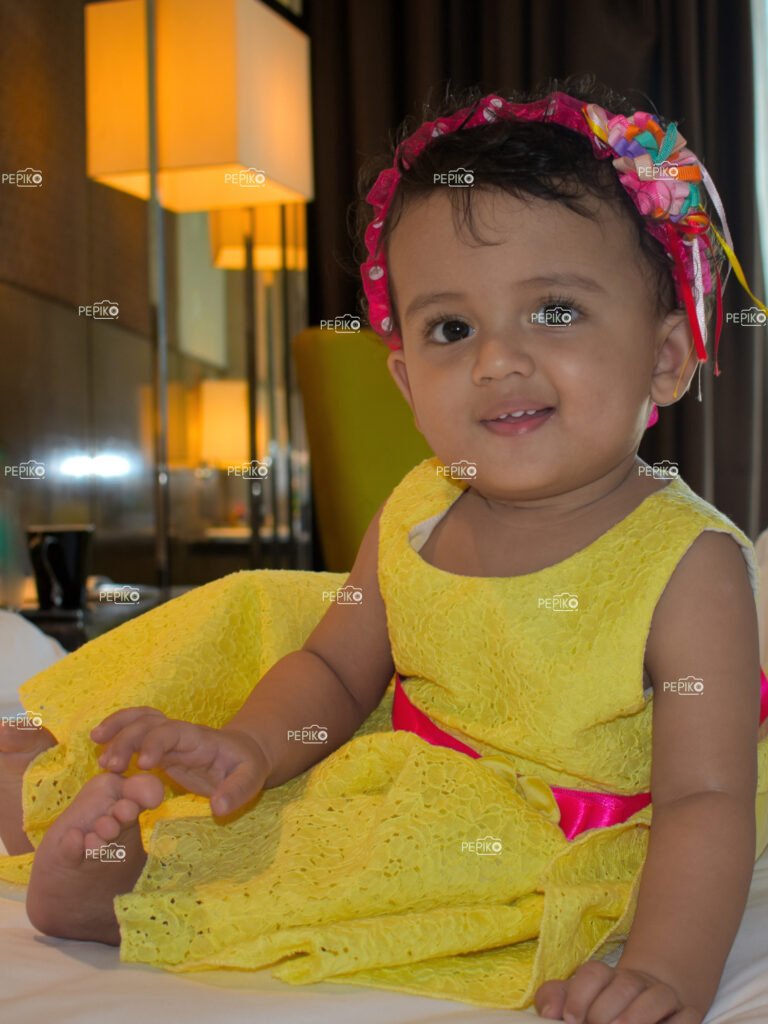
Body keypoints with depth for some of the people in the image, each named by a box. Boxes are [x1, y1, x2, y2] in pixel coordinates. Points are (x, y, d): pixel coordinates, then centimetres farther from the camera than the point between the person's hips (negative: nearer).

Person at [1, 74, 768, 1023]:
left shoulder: (689, 565, -25)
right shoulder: (416, 515, -8)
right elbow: (337, 671, 4)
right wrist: (250, 744, -16)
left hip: (539, 839, -6)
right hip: (397, 759, 6)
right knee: (253, 611, 5)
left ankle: (133, 893, -20)